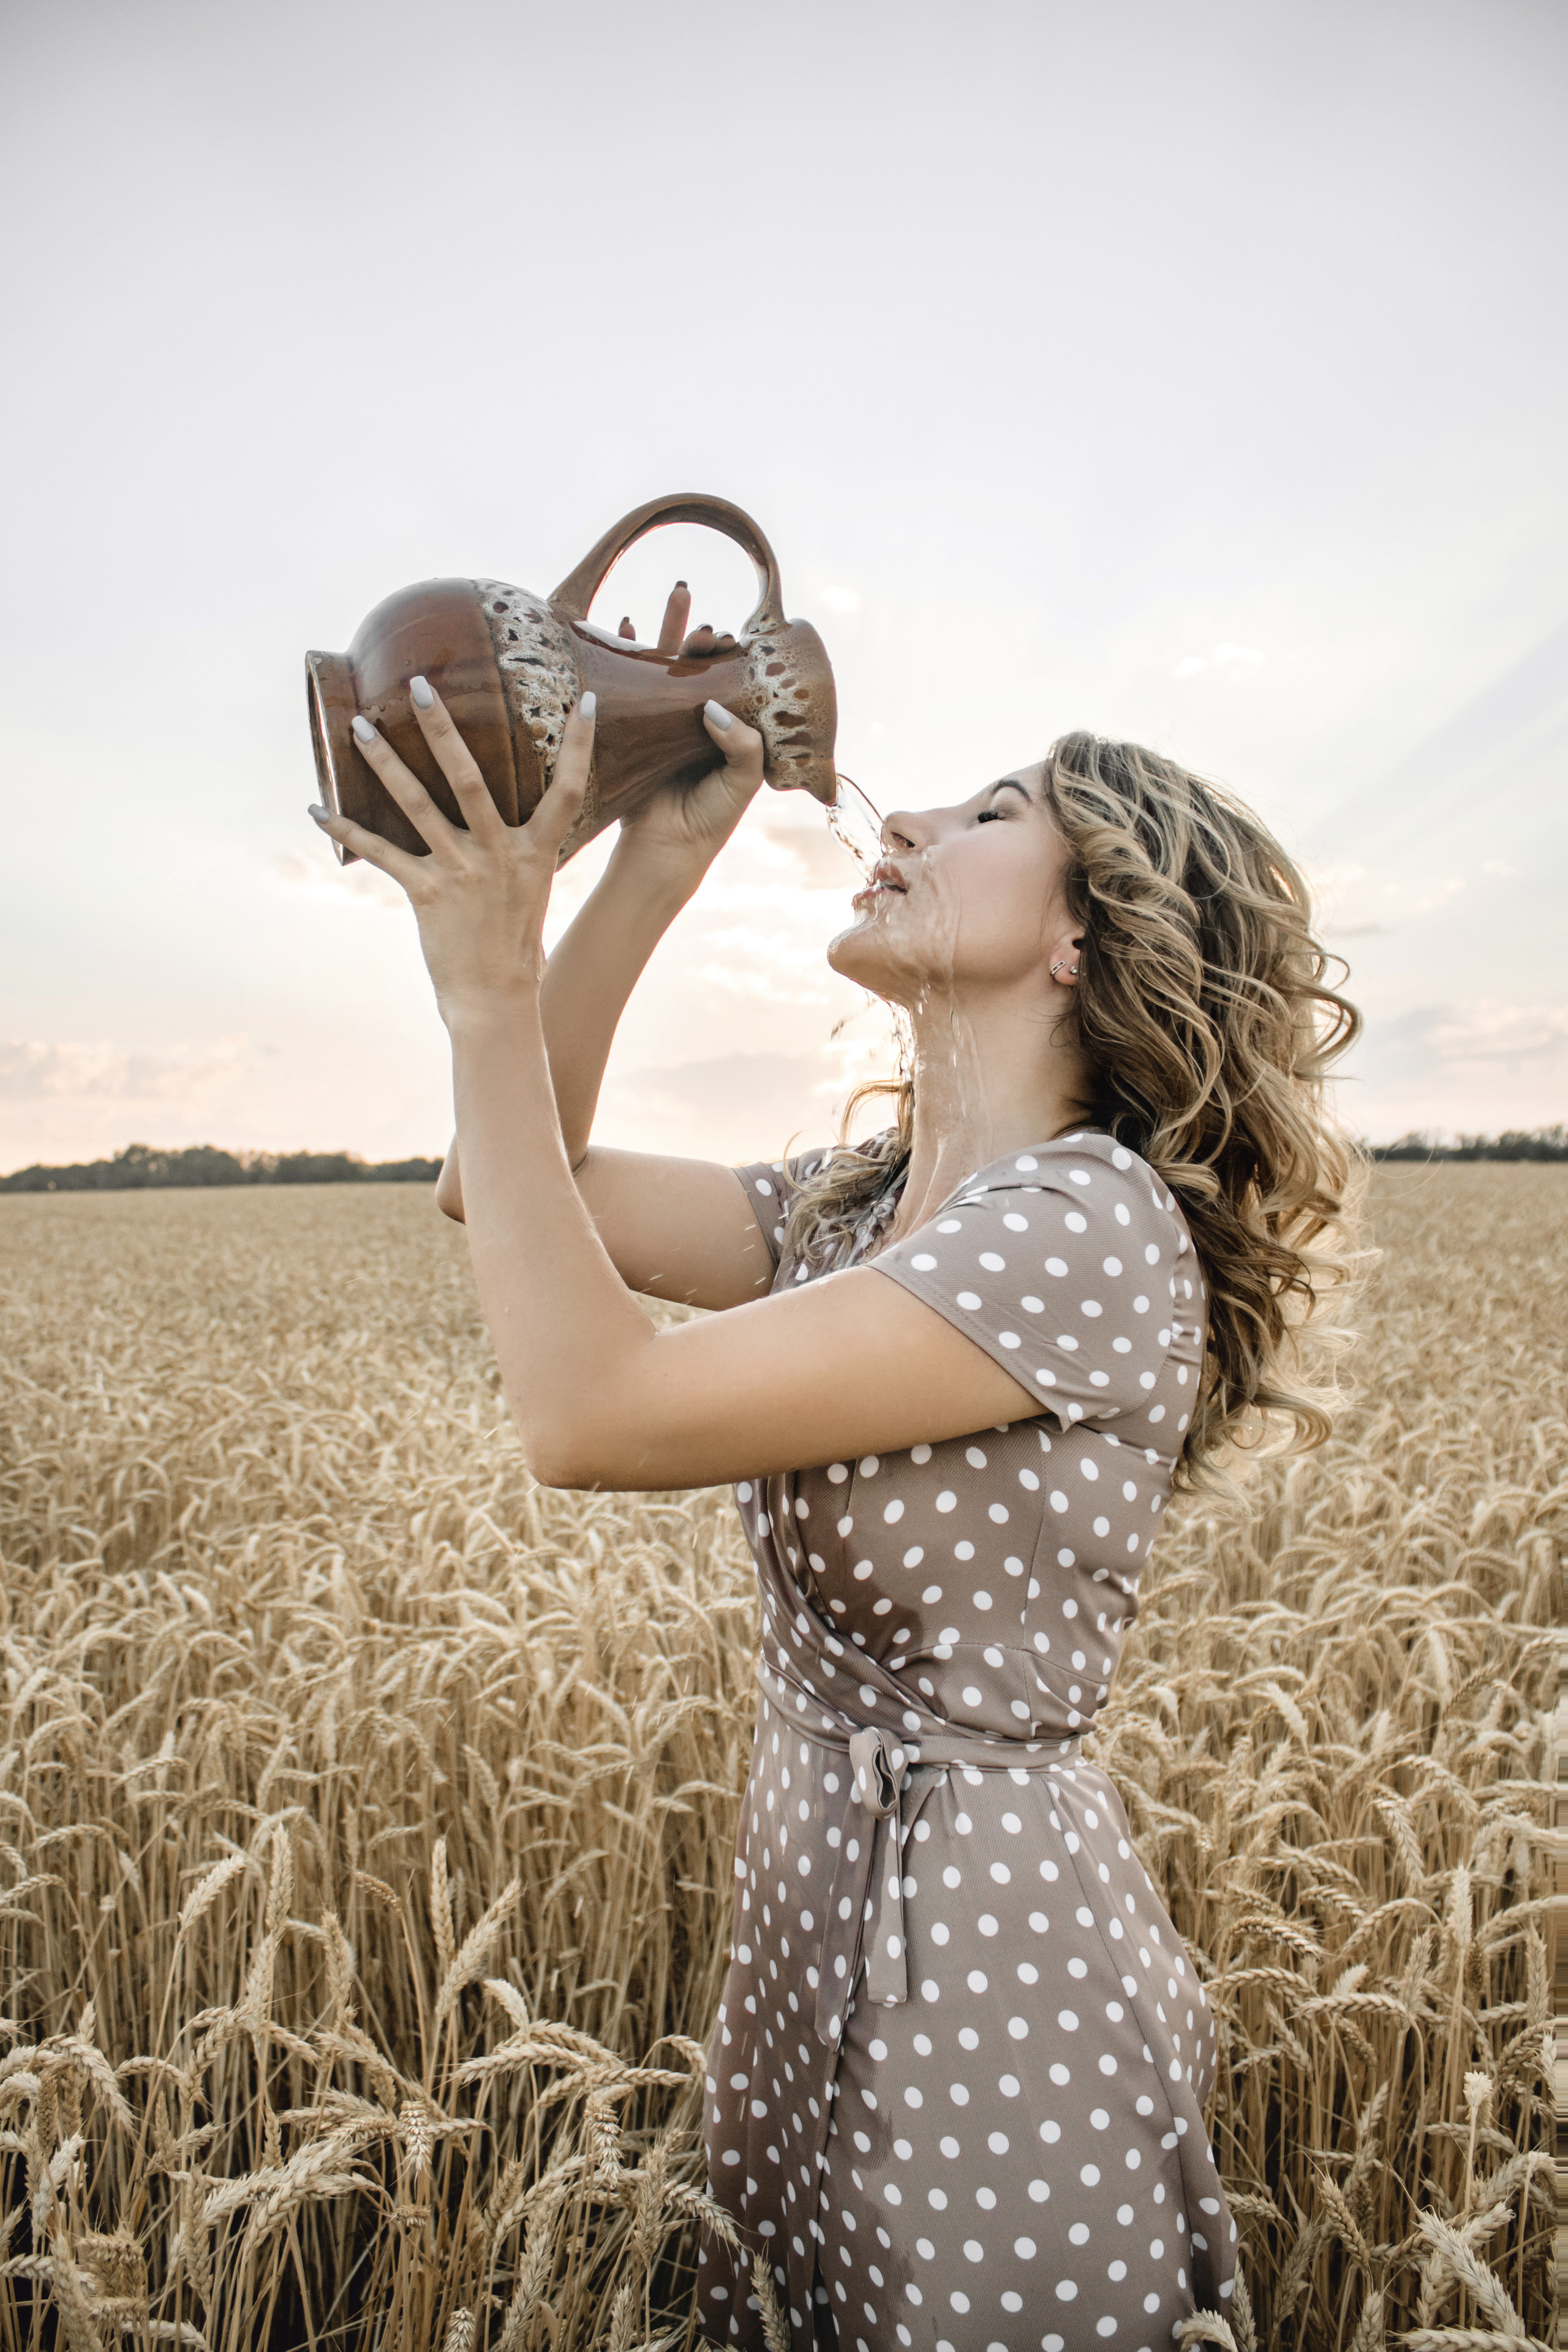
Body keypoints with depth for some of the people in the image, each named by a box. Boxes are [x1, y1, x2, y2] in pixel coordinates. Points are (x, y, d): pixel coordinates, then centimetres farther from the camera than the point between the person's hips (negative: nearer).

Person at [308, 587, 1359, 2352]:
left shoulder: (1093, 1224, -25)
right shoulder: (860, 1209, 0)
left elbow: (591, 1415, -30)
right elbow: (516, 1188, 1)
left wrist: (491, 984, -23)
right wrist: (654, 863, -4)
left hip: (988, 1956, -7)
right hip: (810, 1914, 8)